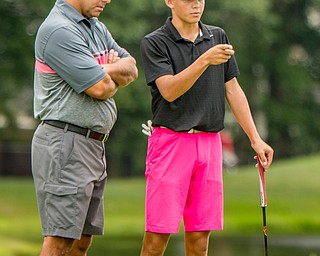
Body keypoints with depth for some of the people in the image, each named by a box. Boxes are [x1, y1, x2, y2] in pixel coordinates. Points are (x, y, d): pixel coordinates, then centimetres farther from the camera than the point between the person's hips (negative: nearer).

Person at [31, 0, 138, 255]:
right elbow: (101, 88, -18)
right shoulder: (58, 30, -16)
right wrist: (114, 77, 5)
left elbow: (131, 69, 11)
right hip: (66, 144, -10)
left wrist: (106, 71, -10)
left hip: (94, 145, 10)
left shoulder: (97, 27, 17)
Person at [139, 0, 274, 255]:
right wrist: (204, 60, -29)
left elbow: (233, 90, 15)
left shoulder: (218, 37, 12)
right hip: (170, 140, -4)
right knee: (159, 232, -7)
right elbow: (169, 90, -16)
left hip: (210, 143, 4)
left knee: (200, 233, 4)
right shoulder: (154, 42, -3)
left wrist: (255, 138, 10)